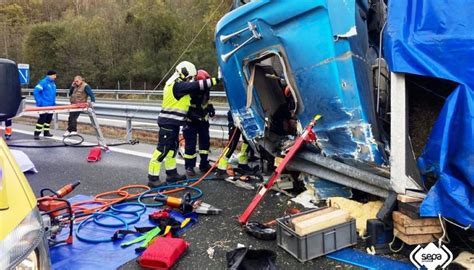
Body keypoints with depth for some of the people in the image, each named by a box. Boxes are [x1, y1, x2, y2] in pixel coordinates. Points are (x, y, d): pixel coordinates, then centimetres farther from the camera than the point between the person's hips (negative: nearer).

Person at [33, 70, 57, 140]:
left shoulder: (53, 83, 11)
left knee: (49, 118, 13)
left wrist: (54, 102, 14)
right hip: (44, 105, -8)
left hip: (51, 105, 8)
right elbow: (35, 91, -17)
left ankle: (46, 132, 25)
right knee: (42, 119, -10)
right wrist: (39, 102, -19)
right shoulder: (43, 82, -14)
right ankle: (36, 133, -4)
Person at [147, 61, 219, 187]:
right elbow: (197, 85, -19)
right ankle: (153, 178, -4)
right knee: (162, 149, -8)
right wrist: (214, 81, -15)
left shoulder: (176, 85, 16)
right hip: (168, 122, -11)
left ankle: (171, 173, 27)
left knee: (173, 147, 17)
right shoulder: (177, 85, -17)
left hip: (172, 122, 11)